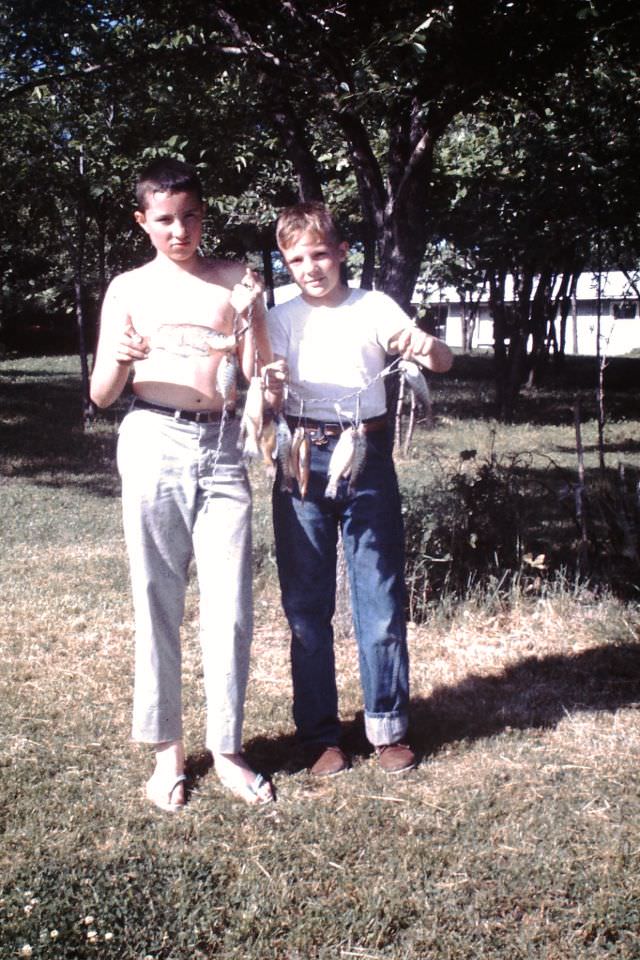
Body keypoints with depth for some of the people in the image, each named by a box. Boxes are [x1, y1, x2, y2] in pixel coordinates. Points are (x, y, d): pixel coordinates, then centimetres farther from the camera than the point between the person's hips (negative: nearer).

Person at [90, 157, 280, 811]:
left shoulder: (236, 281, 10)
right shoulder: (128, 289, 8)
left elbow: (259, 377, 5)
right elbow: (100, 394, 6)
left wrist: (250, 319, -12)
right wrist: (120, 360, -15)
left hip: (220, 447, 1)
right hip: (153, 444, 0)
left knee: (230, 605, -2)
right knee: (158, 603, 4)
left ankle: (227, 750, 13)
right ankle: (167, 748, 18)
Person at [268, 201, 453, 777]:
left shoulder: (374, 308, 3)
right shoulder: (281, 319, 8)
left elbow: (443, 362, -6)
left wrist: (426, 347, -30)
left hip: (366, 456, -1)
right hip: (303, 460, 1)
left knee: (381, 597, 3)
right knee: (307, 604, 5)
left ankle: (389, 726, 17)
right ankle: (319, 733, 16)